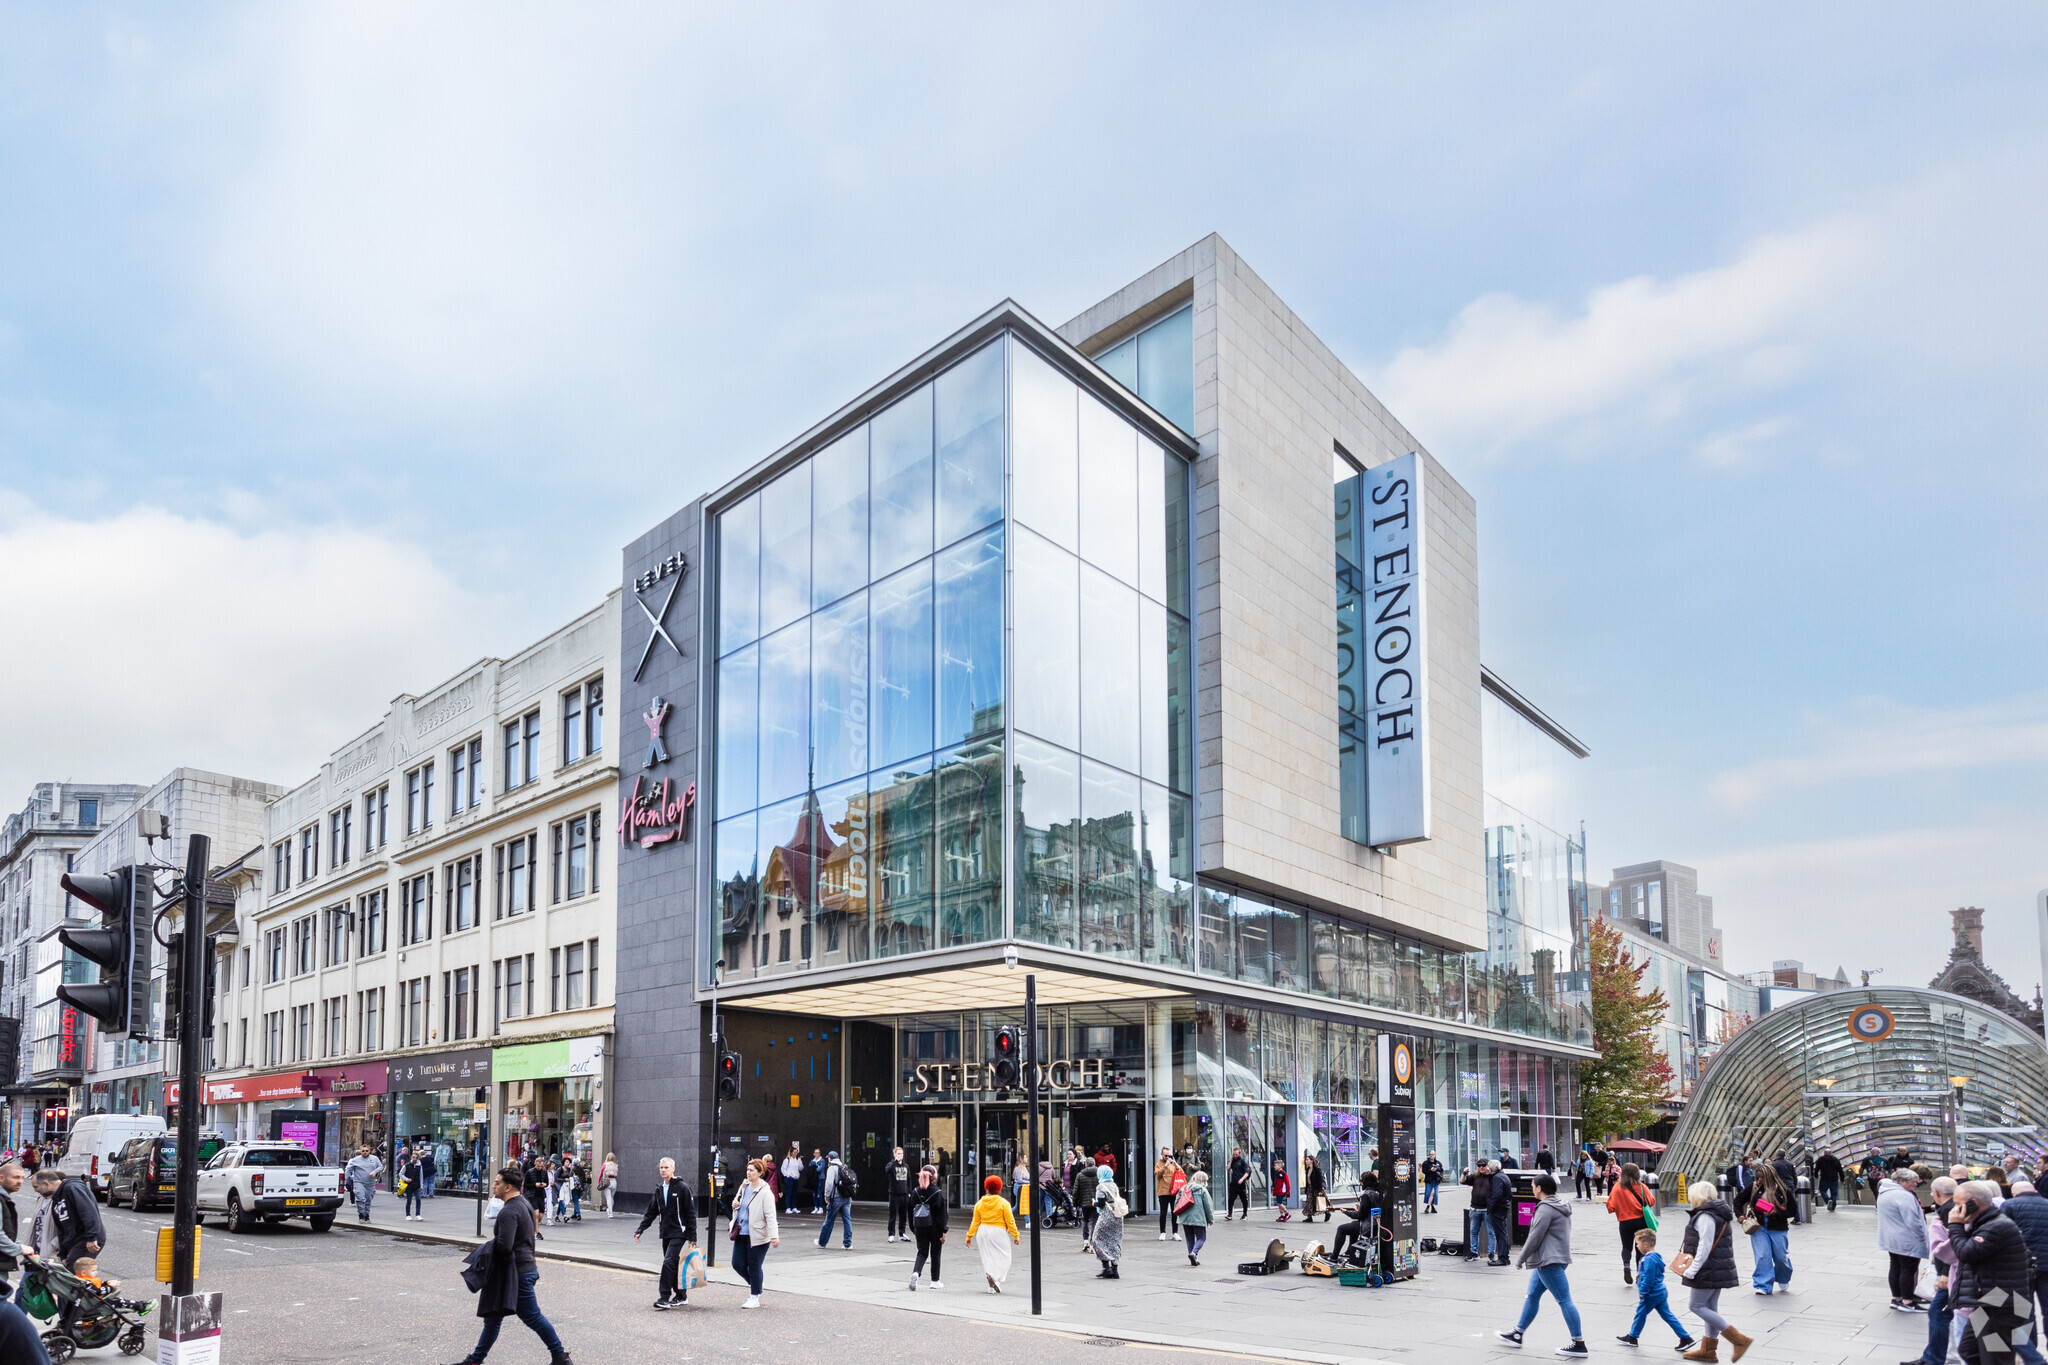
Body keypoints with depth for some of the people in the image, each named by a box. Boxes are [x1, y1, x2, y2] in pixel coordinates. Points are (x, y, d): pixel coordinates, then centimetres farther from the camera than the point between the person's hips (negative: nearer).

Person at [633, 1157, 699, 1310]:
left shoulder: (682, 1187, -7)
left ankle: (664, 1297, -14)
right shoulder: (659, 1189, 12)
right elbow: (651, 1212, 17)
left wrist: (692, 1236, -10)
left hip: (679, 1233, -7)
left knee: (668, 1263, -16)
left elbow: (690, 1212, -7)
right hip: (666, 1234, 7)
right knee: (672, 1265, 9)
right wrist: (640, 1230, 6)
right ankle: (681, 1296, 19)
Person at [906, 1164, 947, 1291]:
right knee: (935, 1254, 11)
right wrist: (943, 1231, -7)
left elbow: (910, 1212, 5)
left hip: (920, 1228, 2)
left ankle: (915, 1272, -16)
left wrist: (913, 1228, 13)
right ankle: (935, 1281, 18)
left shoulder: (915, 1192, 0)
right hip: (934, 1228, -2)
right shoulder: (937, 1193, -11)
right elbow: (942, 1213, -11)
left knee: (922, 1252, 10)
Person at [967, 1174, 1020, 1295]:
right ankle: (995, 1277, -20)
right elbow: (1010, 1221, -5)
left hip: (983, 1232, 4)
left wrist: (969, 1236, 15)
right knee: (1003, 1257, 4)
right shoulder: (1003, 1203, -6)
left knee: (987, 1258, 11)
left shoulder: (979, 1203, 4)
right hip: (998, 1232, -4)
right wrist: (1015, 1236, 3)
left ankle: (992, 1287, 10)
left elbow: (975, 1222, 6)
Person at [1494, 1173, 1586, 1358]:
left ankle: (1579, 1344, -6)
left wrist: (1520, 1259, -8)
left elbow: (1535, 1238, -18)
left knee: (1564, 1300, -8)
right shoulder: (1561, 1206, 14)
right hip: (1553, 1259, 11)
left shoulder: (1546, 1209, -17)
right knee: (1532, 1296, 17)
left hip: (1550, 1262, -11)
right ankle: (1517, 1333, 27)